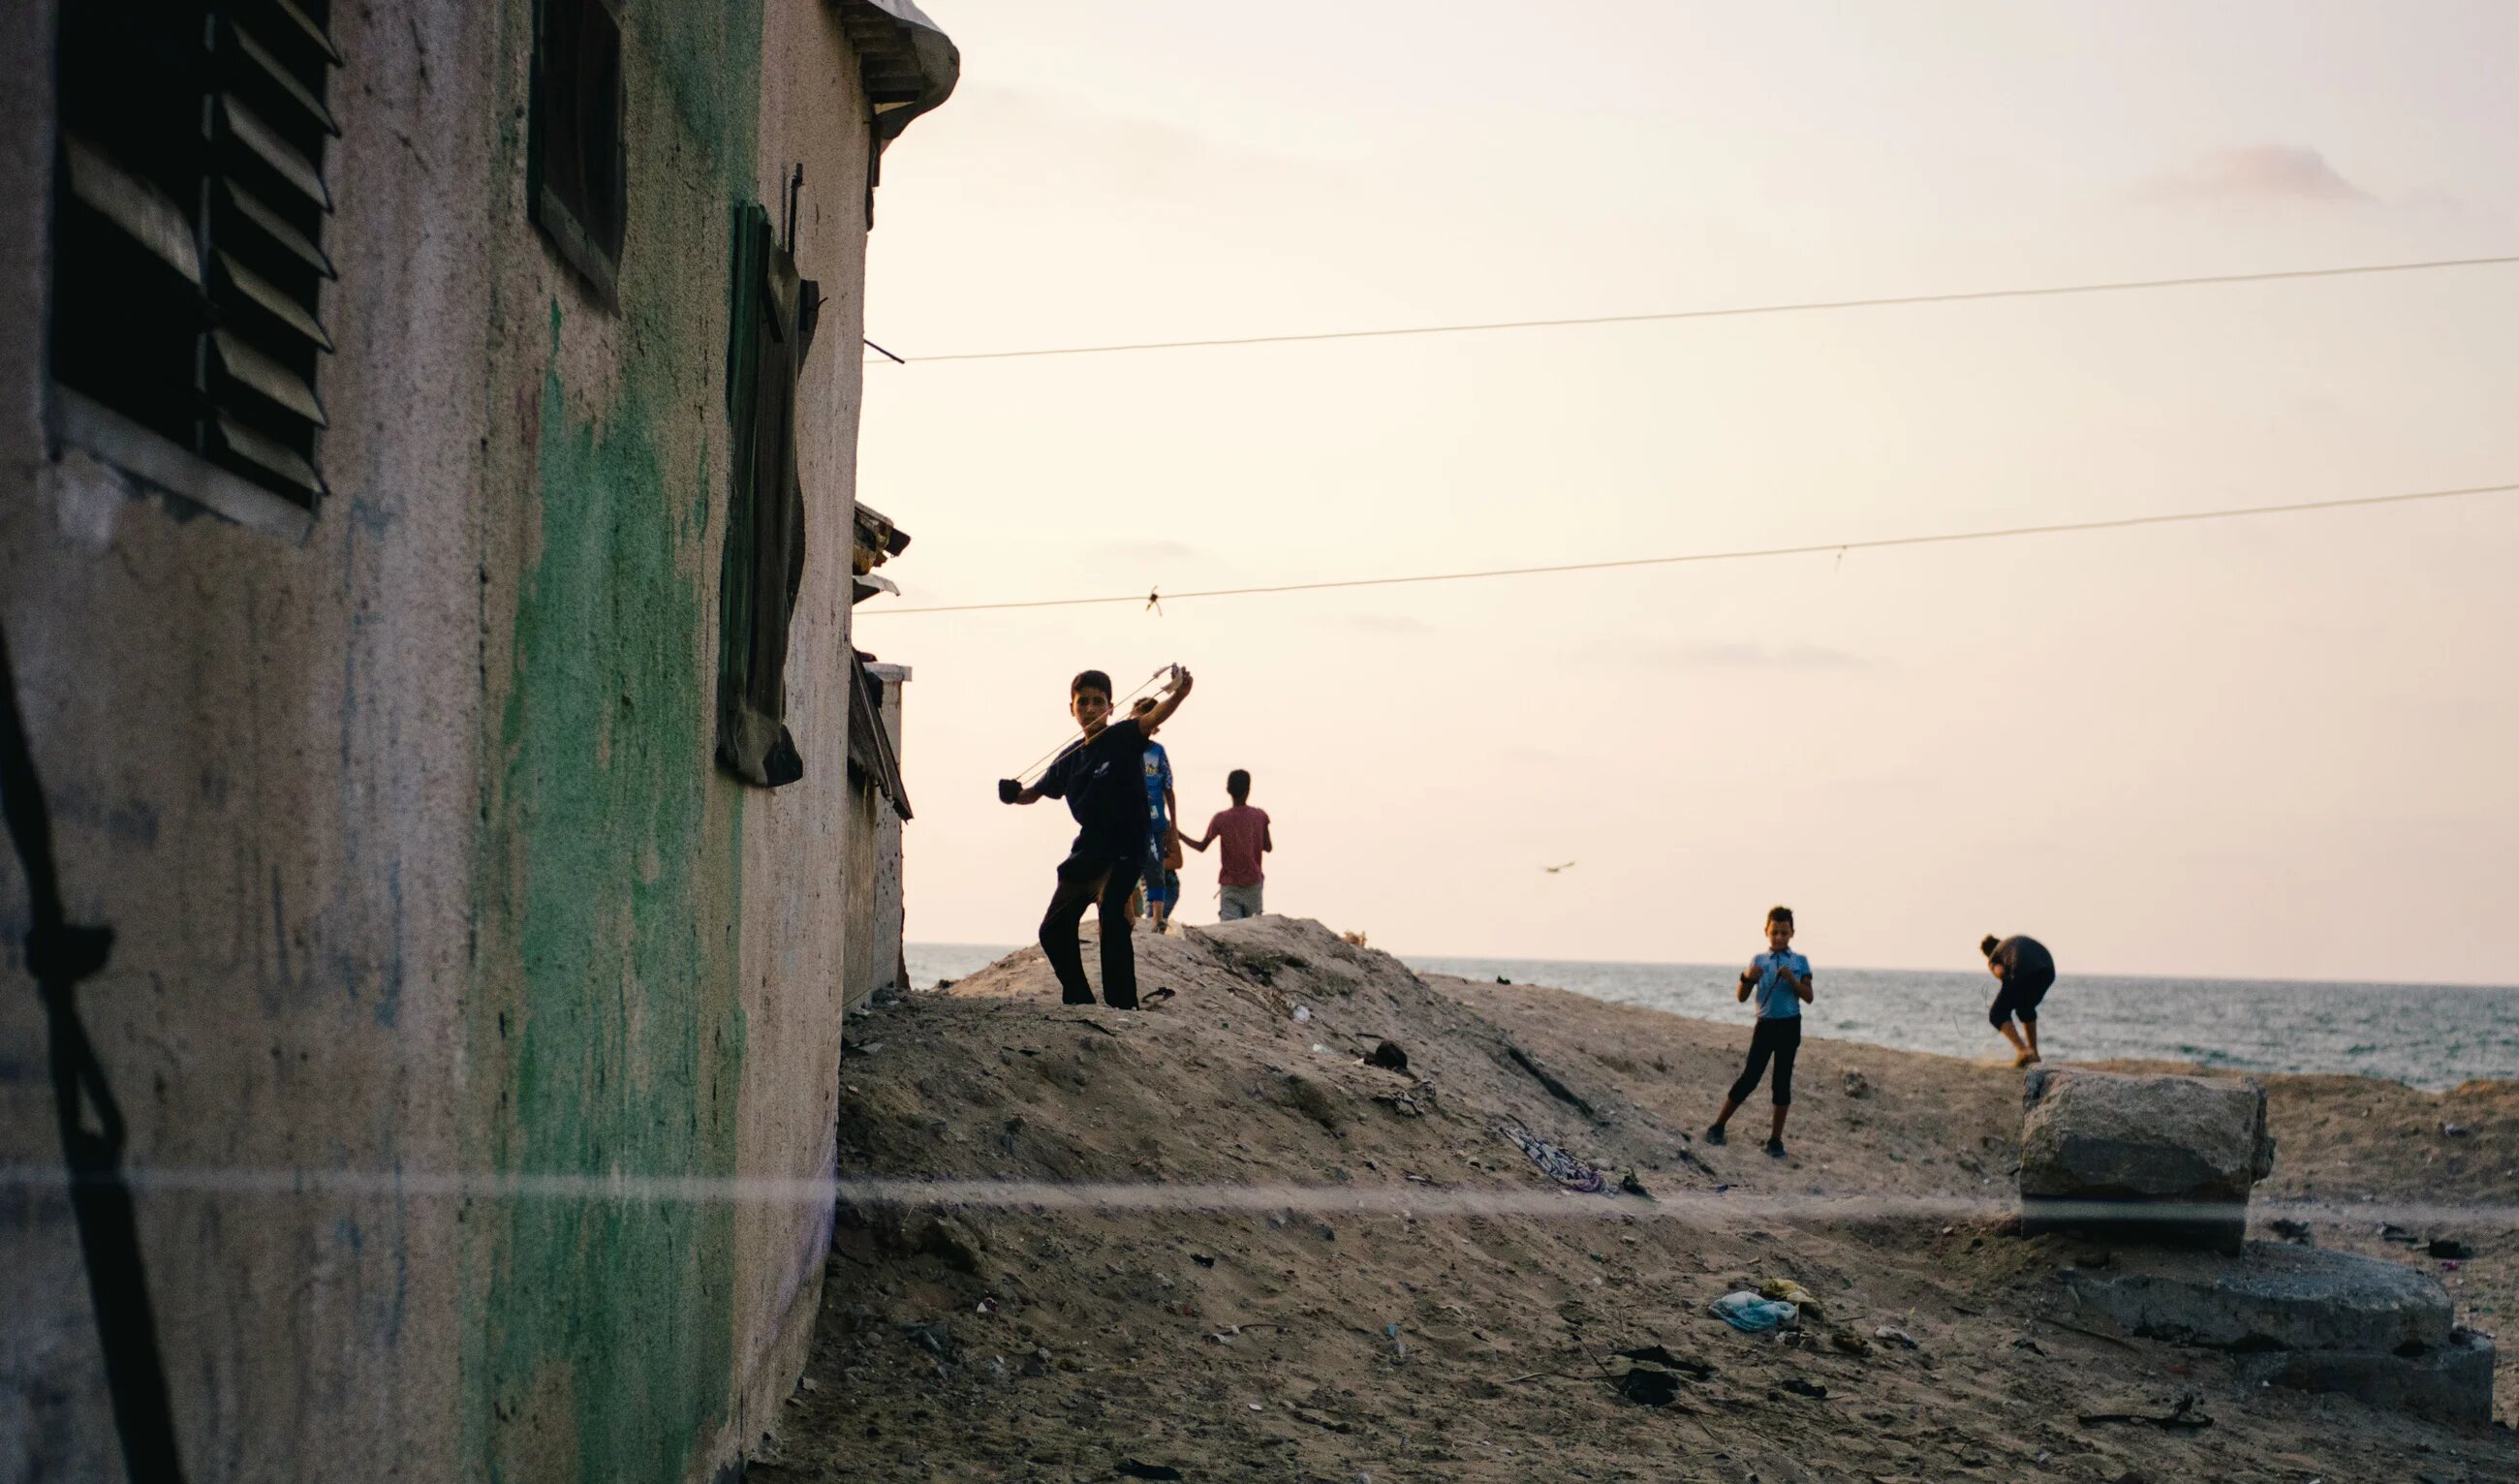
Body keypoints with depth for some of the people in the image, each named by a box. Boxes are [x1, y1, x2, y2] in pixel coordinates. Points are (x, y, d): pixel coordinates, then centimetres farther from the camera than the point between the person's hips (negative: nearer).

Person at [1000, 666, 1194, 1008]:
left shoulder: (1123, 738, -7)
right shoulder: (1070, 758, 10)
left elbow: (1152, 717, -28)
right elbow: (1036, 793, 23)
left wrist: (1177, 695, -48)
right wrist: (1014, 795, 0)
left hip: (1123, 851, -8)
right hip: (1086, 850, 8)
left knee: (1112, 917, -30)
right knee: (1054, 929, 13)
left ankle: (1123, 1006, -30)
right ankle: (1079, 1001, 29)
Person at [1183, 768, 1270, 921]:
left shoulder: (1221, 819, -5)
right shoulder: (1260, 816, 0)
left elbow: (1201, 847, 5)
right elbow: (1268, 847, 11)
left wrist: (1179, 836, 19)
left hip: (1229, 885, -2)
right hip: (1254, 883, 2)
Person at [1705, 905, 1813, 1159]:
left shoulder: (1799, 962, 3)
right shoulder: (1758, 961, 4)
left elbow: (1808, 997, -3)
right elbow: (1742, 997, 0)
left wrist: (1791, 979, -19)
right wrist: (1746, 977, -20)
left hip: (1790, 1025, 0)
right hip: (1765, 1024, 0)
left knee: (1782, 1081, 2)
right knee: (1749, 1078, -6)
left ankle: (1775, 1139, 7)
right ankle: (1718, 1126, 4)